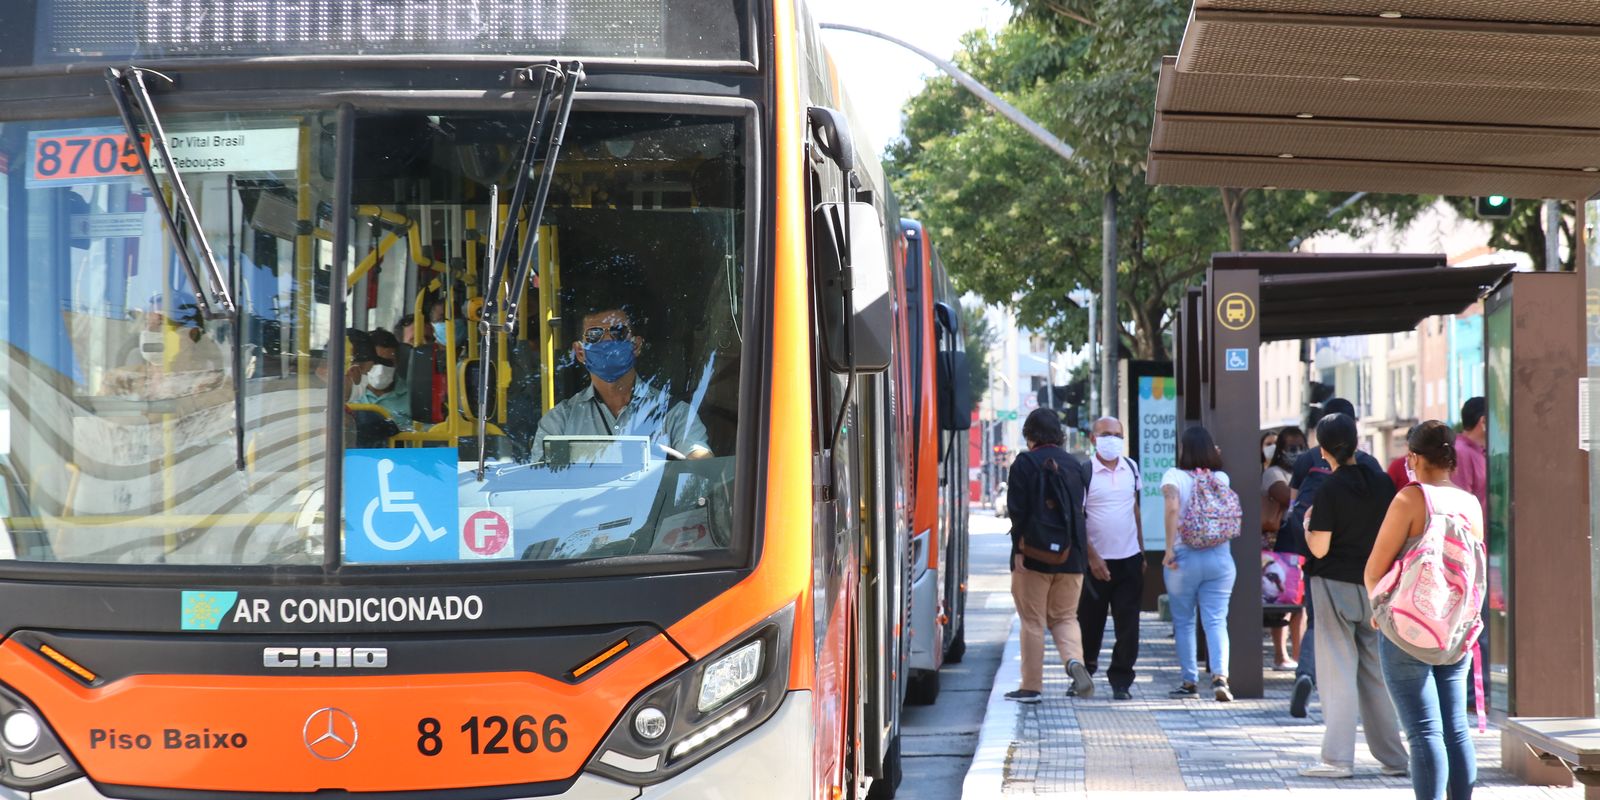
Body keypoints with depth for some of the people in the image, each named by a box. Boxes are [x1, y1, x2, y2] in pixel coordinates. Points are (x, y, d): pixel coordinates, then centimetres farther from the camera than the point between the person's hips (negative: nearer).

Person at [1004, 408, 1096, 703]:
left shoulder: (1025, 463, -6)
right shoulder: (1073, 464, 9)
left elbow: (1018, 510, -13)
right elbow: (1079, 510, 15)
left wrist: (1019, 550, -11)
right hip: (1071, 556, 4)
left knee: (1032, 621, 4)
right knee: (1065, 616, 14)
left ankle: (1032, 686, 6)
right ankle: (1074, 660, -13)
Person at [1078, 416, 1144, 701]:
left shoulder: (1131, 468, 8)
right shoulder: (1084, 473, -8)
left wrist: (1142, 553, 15)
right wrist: (1092, 559, -14)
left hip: (1129, 559, 3)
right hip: (1097, 561, -3)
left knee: (1127, 624, -1)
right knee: (1090, 622, 6)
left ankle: (1121, 680, 6)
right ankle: (1085, 672, 25)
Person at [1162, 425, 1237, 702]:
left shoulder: (1174, 476, -5)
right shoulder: (1222, 477, 5)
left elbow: (1172, 507, -20)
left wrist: (1169, 548, -18)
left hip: (1185, 557, -2)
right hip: (1220, 556, 2)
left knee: (1184, 622, 11)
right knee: (1216, 620, -1)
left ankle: (1190, 681, 14)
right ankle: (1220, 675, -20)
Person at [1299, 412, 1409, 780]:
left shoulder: (1329, 489, -13)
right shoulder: (1383, 482, 1)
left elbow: (1319, 548, -15)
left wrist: (1307, 526, 4)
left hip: (1336, 587, -5)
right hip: (1375, 587, 5)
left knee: (1338, 673, -1)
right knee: (1377, 673, 12)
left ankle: (1338, 758, -3)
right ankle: (1393, 756, 15)